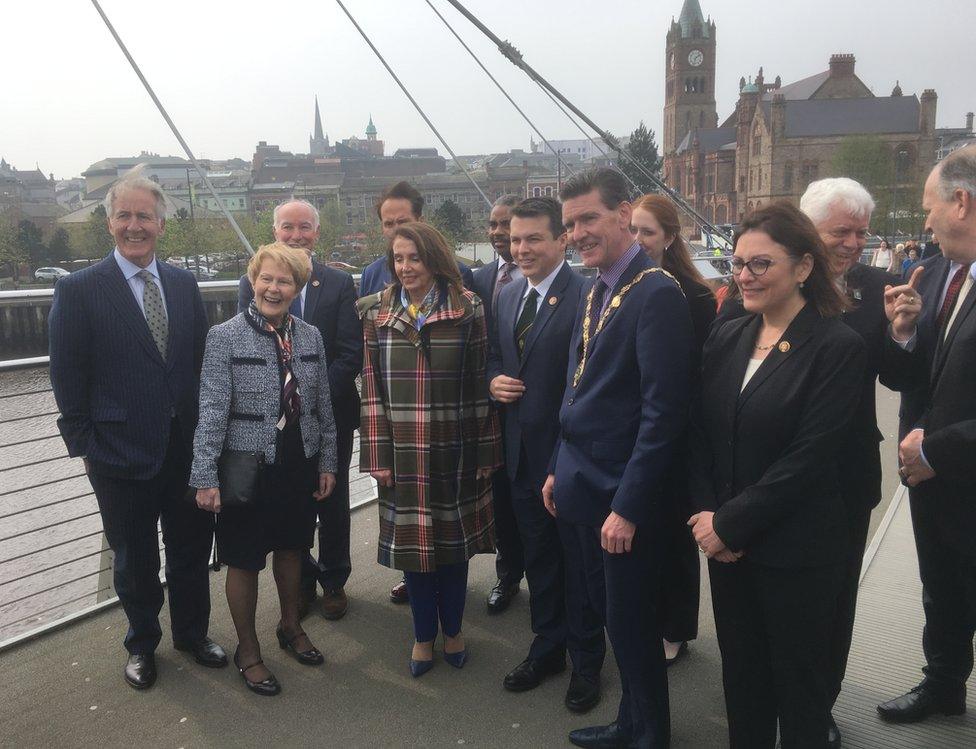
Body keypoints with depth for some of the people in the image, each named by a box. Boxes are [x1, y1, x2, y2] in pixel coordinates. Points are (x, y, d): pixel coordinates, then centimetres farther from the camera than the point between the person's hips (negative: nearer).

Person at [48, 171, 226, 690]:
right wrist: (83, 443, -7)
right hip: (121, 449, -3)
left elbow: (202, 359, 8)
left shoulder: (184, 284, 5)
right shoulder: (78, 290, -7)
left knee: (192, 547, 16)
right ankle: (141, 645, 37)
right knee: (134, 558, 14)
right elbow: (67, 377, -5)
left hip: (187, 446, 3)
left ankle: (192, 633, 39)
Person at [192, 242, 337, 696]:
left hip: (300, 466, 4)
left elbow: (323, 406, 8)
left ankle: (291, 627, 44)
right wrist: (205, 477, -14)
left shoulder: (310, 336, 2)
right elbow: (212, 411, -13)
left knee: (291, 548, 20)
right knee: (244, 561, 10)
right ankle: (247, 651, 30)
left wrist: (327, 462, 9)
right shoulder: (225, 336, -11)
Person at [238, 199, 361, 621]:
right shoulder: (251, 284, 1)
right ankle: (301, 582, 31)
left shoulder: (340, 284, -2)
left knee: (332, 502, 13)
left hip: (330, 414, 0)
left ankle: (333, 581, 31)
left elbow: (351, 353, -7)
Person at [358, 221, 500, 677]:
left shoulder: (467, 310, -3)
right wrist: (377, 455, -4)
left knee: (454, 539, 12)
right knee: (412, 540, 10)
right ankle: (423, 635, 30)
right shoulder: (376, 314, 3)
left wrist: (486, 451, -5)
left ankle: (452, 629, 33)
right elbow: (372, 388, 0)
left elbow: (480, 384, -3)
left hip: (454, 450, -1)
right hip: (402, 452, 1)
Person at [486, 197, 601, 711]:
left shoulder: (586, 295, -16)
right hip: (522, 451, 7)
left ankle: (586, 663, 30)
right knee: (537, 556, 20)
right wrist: (493, 380, -3)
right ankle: (547, 648, 39)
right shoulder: (507, 297, 8)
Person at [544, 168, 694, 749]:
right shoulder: (598, 290, 10)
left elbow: (663, 411, -21)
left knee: (632, 625, 8)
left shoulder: (656, 293, -17)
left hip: (623, 496, -8)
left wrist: (628, 506, -21)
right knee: (609, 613, 20)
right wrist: (560, 469, 15)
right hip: (585, 485, 8)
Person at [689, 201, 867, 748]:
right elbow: (701, 435, 5)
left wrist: (730, 521, -15)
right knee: (740, 670, 18)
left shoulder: (839, 346, -12)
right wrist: (707, 515, -6)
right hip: (726, 542, 5)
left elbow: (809, 456, -17)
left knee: (799, 681, 13)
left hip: (797, 552, -5)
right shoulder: (727, 337, 5)